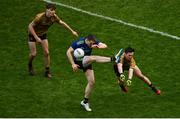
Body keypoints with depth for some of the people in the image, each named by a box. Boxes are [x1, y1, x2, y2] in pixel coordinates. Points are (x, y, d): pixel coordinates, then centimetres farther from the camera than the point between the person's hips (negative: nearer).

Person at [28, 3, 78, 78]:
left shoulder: (54, 17, -19)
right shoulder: (40, 17, -36)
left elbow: (62, 23, -1)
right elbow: (30, 26, -28)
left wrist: (72, 31, 5)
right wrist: (36, 37, -32)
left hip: (43, 34, 5)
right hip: (33, 34, -5)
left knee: (46, 53, -2)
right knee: (33, 54, -4)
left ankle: (47, 72, 11)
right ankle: (30, 65, 30)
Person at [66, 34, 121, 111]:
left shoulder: (93, 42, -9)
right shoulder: (78, 43, -23)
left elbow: (104, 46, -15)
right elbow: (68, 52, -17)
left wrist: (98, 47, -38)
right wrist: (73, 64, -22)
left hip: (87, 63, 6)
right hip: (78, 62, -6)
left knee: (92, 82, 0)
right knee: (94, 58, -32)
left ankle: (85, 102, 11)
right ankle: (113, 59, -44)